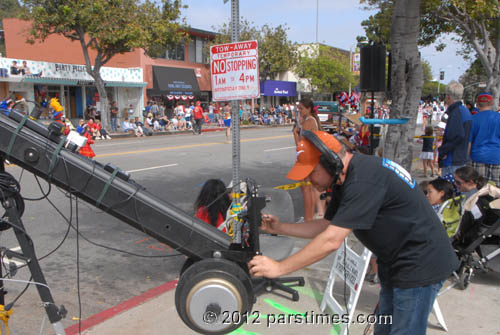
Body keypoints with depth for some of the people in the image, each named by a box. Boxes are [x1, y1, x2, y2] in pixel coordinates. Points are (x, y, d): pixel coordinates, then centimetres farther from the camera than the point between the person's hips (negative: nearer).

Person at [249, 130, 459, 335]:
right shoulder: (346, 178, 4)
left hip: (419, 264, -10)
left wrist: (279, 268, -26)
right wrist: (279, 228, 0)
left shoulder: (363, 180, -29)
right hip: (396, 263, 10)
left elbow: (331, 241, -32)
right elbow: (326, 226, 8)